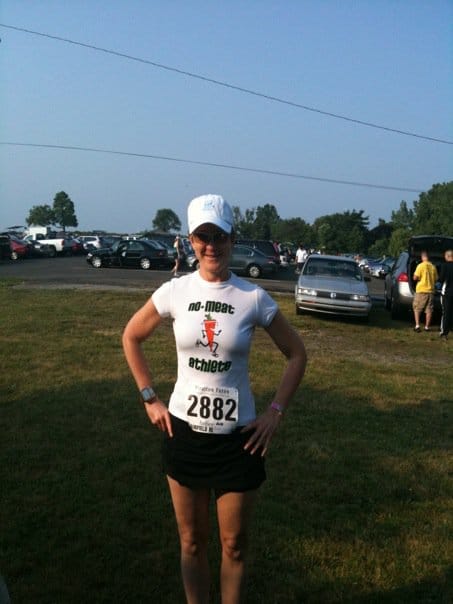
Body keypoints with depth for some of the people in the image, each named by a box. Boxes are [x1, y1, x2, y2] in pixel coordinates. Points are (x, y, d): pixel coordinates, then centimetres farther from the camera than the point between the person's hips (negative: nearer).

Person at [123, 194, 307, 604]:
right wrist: (150, 399, 2)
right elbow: (131, 337, 8)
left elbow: (297, 354, 2)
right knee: (192, 542, 17)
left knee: (234, 545, 13)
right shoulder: (175, 291, -6)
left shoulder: (253, 297, -9)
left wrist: (276, 411, -5)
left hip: (238, 437, -1)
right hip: (184, 432, 1)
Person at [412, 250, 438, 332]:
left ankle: (417, 325, -4)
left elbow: (415, 278, -13)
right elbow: (435, 279, 11)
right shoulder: (433, 267, 3)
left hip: (421, 290, -4)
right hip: (431, 291, 4)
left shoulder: (421, 266, -10)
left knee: (417, 308, 6)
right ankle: (427, 327, 11)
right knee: (429, 310, 9)